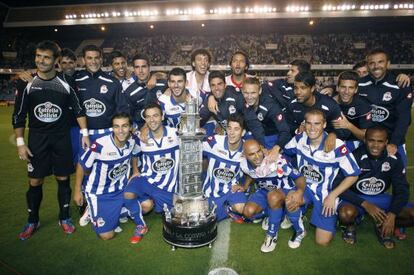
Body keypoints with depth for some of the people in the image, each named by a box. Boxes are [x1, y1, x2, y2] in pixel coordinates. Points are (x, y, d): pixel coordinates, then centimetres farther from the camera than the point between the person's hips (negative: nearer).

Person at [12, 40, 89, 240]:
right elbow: (18, 116, 2)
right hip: (37, 139, 0)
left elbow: (78, 109, 4)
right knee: (35, 182, 5)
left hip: (62, 138, 0)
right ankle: (32, 221, 24)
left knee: (63, 178, 7)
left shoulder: (65, 83, -2)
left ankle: (64, 218, 23)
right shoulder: (26, 84, -1)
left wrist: (85, 133, -2)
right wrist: (20, 143, -3)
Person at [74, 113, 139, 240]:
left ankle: (116, 212, 15)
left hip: (121, 189, 5)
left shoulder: (132, 140, -13)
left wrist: (135, 171, 7)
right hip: (99, 193, -4)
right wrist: (77, 191, -4)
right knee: (106, 235, -4)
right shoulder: (100, 145, -29)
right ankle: (94, 209, 24)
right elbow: (82, 165, -12)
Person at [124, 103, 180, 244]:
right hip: (147, 179, 1)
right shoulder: (141, 138, -3)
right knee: (128, 195, -24)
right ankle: (141, 226, 0)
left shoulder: (175, 133, -8)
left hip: (168, 182, 0)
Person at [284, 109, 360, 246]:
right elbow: (283, 152, 7)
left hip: (326, 192, -2)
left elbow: (353, 175, -12)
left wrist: (333, 195, -14)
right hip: (303, 186, 3)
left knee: (323, 241, -4)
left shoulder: (337, 146, -23)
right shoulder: (300, 139, -10)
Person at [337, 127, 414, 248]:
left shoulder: (394, 159, -10)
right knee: (346, 213, -36)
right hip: (356, 198, -4)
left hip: (380, 198, 4)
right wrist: (365, 204, -29)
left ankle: (383, 227, 11)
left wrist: (392, 215, -19)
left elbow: (402, 189, -5)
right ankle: (350, 226, 2)